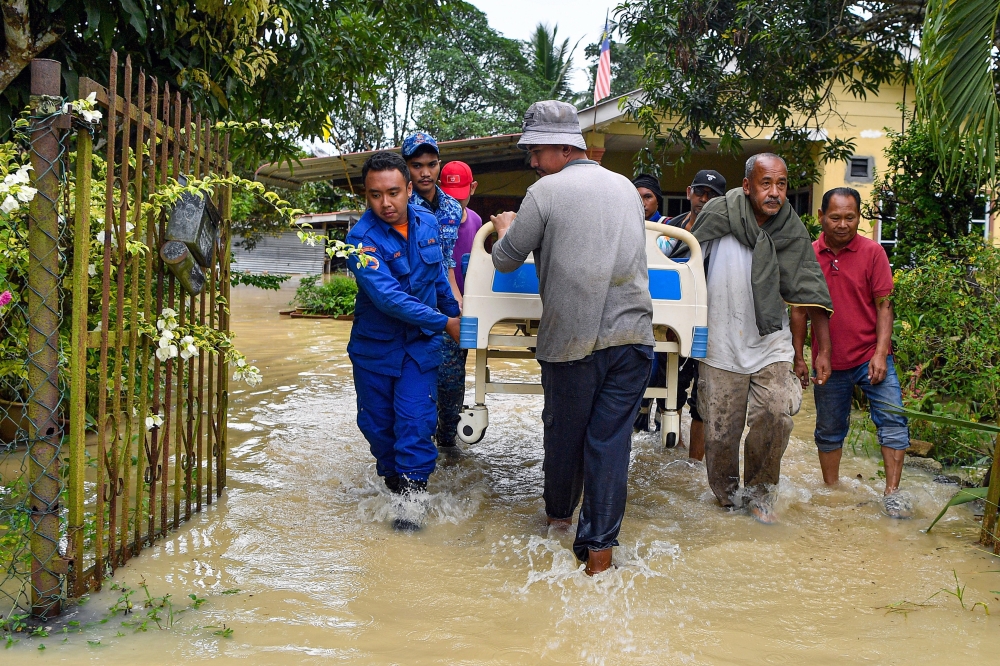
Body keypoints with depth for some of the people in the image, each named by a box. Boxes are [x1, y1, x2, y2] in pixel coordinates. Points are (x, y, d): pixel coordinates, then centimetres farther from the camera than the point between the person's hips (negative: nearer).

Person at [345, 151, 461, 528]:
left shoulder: (427, 223, -3)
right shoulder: (362, 238, -20)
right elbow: (389, 297, -28)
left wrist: (454, 312, 23)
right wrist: (443, 323, -25)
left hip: (420, 344, 2)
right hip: (375, 345, -2)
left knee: (415, 420, -8)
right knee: (376, 422, 10)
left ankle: (412, 496, 1)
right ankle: (391, 480, 32)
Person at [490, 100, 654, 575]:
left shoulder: (546, 191, -5)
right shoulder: (626, 187, 12)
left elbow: (505, 260, 3)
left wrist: (505, 229, 24)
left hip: (572, 339, -3)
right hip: (632, 335, 4)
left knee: (564, 433, 16)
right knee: (611, 438, 4)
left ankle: (558, 515, 36)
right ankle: (600, 545, 2)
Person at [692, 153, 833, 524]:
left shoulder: (792, 232, 0)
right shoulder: (719, 215, -8)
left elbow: (812, 293, 3)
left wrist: (823, 349, 3)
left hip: (771, 344, 1)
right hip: (721, 344, -1)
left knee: (775, 416, -14)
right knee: (720, 431, 4)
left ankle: (759, 494, 11)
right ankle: (725, 497, 31)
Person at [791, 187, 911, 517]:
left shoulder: (872, 252, -5)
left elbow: (884, 306, -6)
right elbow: (799, 309, 6)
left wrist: (880, 354, -14)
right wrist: (798, 357, 5)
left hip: (870, 357, -2)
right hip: (828, 361, 2)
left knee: (893, 421, -9)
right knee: (829, 431, 13)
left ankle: (892, 493, -2)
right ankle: (831, 491, 29)